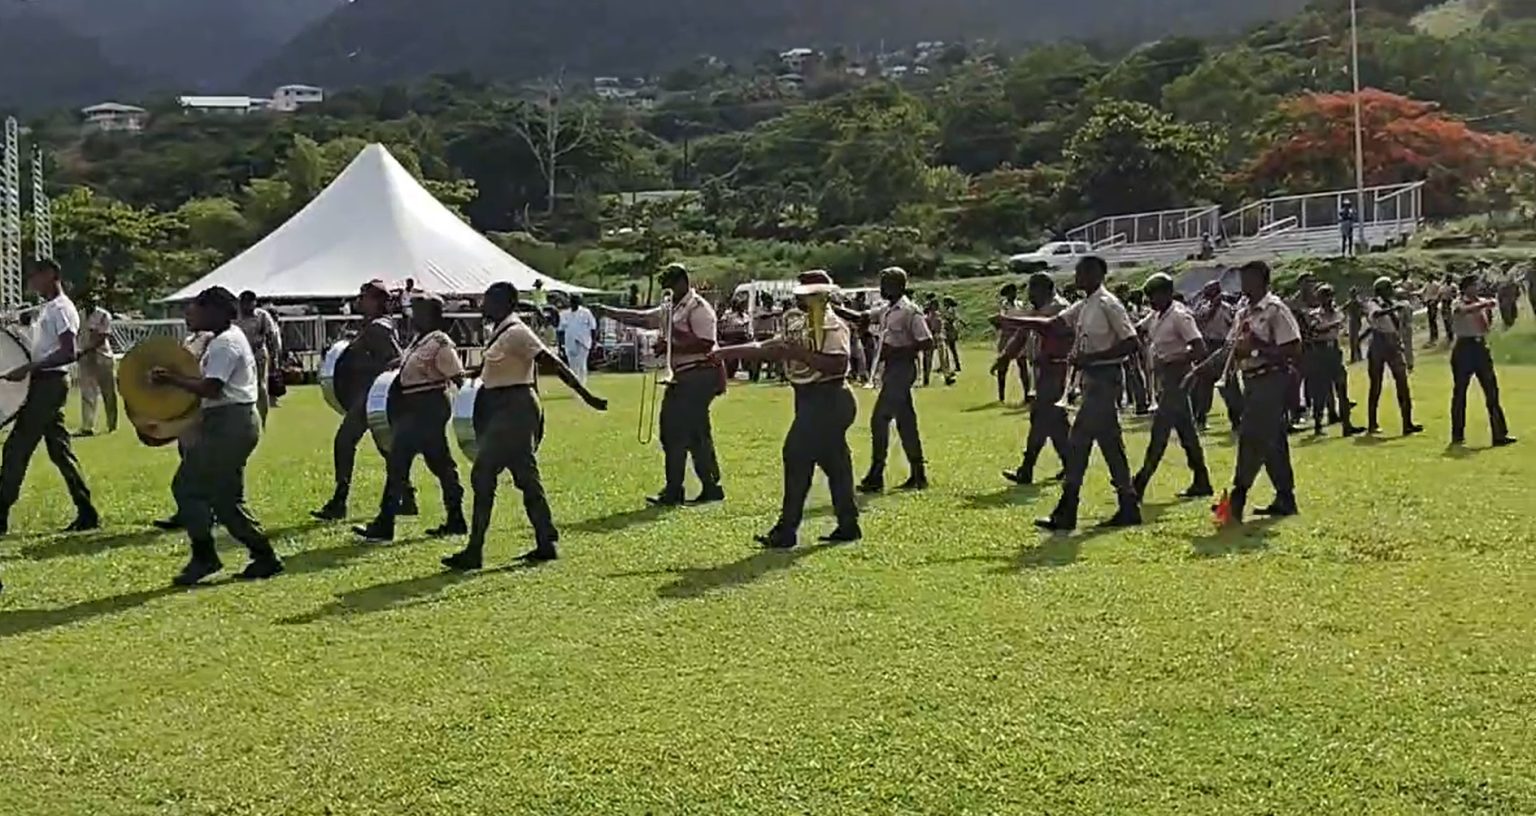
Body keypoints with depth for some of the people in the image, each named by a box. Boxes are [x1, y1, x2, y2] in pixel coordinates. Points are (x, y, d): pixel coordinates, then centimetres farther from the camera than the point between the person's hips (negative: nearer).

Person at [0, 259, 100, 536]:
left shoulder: (61, 309, -13)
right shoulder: (46, 308, 17)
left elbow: (69, 353, -22)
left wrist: (28, 368, -24)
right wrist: (27, 370, 8)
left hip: (50, 384, -10)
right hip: (43, 384, 10)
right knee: (59, 450, 10)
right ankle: (87, 513, 11)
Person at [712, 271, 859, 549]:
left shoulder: (834, 326, -12)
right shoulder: (800, 325, 16)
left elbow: (838, 364, -24)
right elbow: (767, 349, 17)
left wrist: (800, 353, -25)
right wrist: (724, 352, 14)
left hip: (827, 399, -9)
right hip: (811, 399, 9)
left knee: (798, 456, -10)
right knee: (834, 463, 11)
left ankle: (787, 530, -7)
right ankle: (848, 526, 18)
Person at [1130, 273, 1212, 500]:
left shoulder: (1179, 316, -15)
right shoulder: (1155, 317, 12)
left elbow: (1199, 349, -21)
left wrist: (1170, 362, -20)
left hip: (1176, 377, -9)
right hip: (1165, 379, 9)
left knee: (1160, 431, -8)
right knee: (1186, 431, 12)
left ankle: (1140, 484, -7)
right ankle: (1201, 482, 18)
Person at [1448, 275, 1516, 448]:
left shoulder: (1482, 303, 11)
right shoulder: (1458, 304, -3)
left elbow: (1487, 329, 12)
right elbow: (1466, 310, -28)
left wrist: (1489, 313, -4)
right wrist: (1483, 304, -39)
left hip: (1481, 346, 4)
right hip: (1464, 347, -4)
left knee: (1492, 390, -1)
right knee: (1459, 392, 2)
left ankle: (1499, 434, -2)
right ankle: (1457, 435, 11)